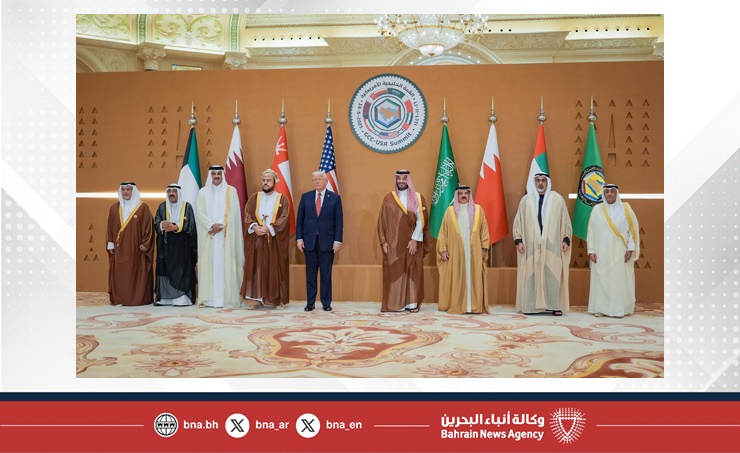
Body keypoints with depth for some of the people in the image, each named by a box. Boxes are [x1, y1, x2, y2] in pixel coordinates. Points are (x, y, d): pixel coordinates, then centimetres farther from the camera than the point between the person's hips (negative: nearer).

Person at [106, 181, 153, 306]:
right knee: (119, 273, 2)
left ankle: (139, 298, 6)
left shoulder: (142, 207, -1)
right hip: (119, 248, 3)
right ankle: (119, 299, 7)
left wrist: (145, 244, -8)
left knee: (137, 272, 0)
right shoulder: (114, 208, 10)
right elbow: (110, 227, 12)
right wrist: (110, 244, 6)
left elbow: (147, 227, -3)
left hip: (136, 248, -3)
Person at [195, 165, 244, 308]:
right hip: (208, 234, 2)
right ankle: (208, 298, 2)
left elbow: (233, 212, -3)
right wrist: (211, 225, -15)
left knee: (225, 264, -6)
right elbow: (200, 211, 0)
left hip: (226, 235, -2)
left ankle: (227, 298, -5)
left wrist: (221, 226, -14)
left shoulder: (231, 191, 5)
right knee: (209, 264, 0)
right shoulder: (203, 192, 10)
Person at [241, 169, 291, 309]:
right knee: (256, 268, 0)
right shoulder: (254, 198, 10)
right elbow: (247, 215, 3)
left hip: (275, 241, -2)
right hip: (256, 240, 2)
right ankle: (256, 298, 5)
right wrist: (254, 227, -15)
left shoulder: (282, 199, 3)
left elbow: (284, 219, -7)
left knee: (275, 269, 1)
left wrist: (268, 228, -18)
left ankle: (278, 299, 8)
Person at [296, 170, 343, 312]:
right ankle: (310, 303, 15)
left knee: (326, 274, 4)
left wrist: (337, 240, -7)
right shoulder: (306, 197, 7)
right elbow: (300, 219, 7)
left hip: (327, 241, -1)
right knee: (310, 274, 6)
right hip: (309, 241, 2)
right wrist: (299, 238, -1)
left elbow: (339, 221, 0)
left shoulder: (335, 198, 3)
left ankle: (326, 303, 13)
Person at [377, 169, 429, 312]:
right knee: (394, 272, 0)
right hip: (393, 242, 0)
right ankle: (395, 303, 5)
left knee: (412, 272, 2)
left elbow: (421, 220, -4)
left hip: (412, 242, 0)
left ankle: (412, 303, 7)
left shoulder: (417, 198, 3)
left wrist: (415, 239, -13)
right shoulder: (389, 198, 5)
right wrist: (383, 241, -4)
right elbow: (382, 221, 4)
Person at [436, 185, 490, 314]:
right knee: (457, 279, 0)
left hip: (474, 251, 0)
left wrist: (484, 247, -1)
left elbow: (484, 230, 7)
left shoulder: (478, 210, 8)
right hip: (455, 252, 0)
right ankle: (456, 306, 5)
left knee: (474, 277, 0)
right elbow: (443, 232, 5)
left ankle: (475, 306, 4)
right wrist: (443, 249, -3)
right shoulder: (450, 211, 6)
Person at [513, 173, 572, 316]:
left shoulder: (557, 199, 6)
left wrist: (566, 239, 1)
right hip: (531, 245, 0)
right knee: (531, 275, -1)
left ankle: (555, 306, 4)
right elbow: (518, 221, 8)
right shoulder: (526, 200, 6)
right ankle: (530, 306, 4)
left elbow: (565, 220, 8)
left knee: (553, 275, -2)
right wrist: (518, 240, 0)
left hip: (552, 245, 0)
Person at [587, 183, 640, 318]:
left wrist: (630, 248, -5)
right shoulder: (597, 209, 5)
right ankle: (601, 308, 5)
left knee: (620, 279, 0)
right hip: (602, 252, 0)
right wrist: (591, 250, -2)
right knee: (601, 280, 0)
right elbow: (591, 231, 4)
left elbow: (633, 228, 2)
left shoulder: (626, 208, 4)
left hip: (620, 252, 0)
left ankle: (618, 309, 5)